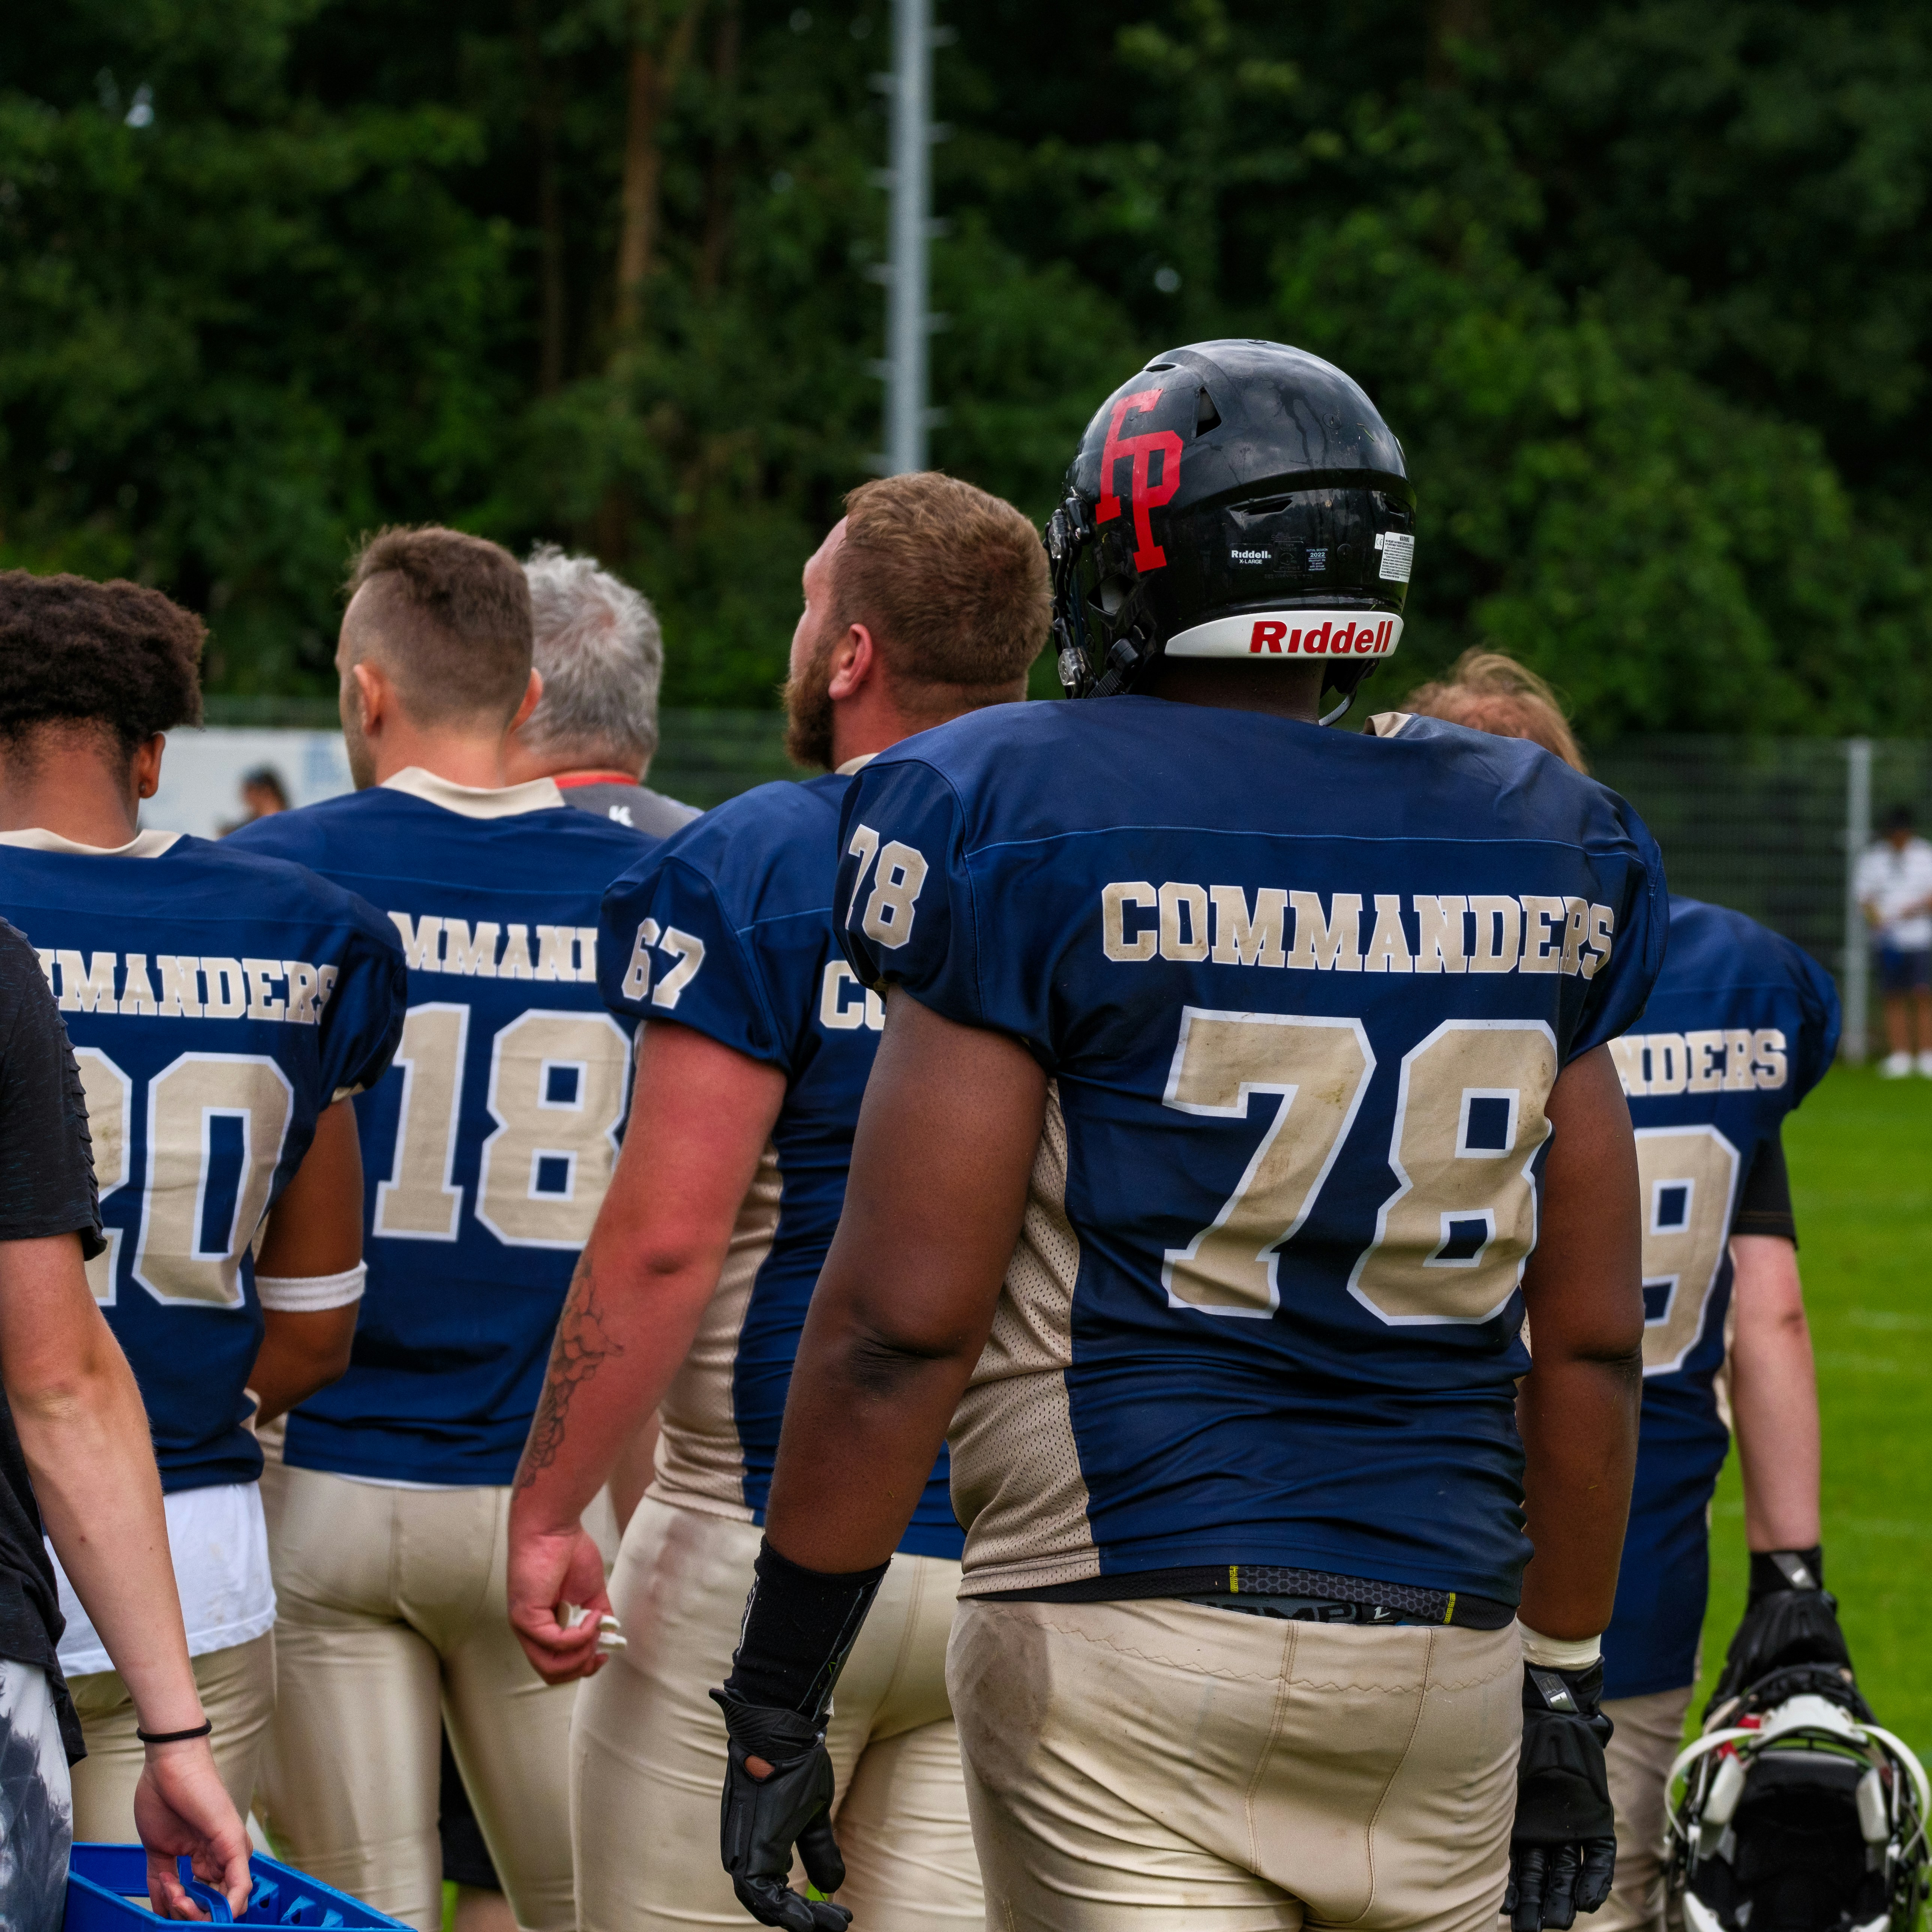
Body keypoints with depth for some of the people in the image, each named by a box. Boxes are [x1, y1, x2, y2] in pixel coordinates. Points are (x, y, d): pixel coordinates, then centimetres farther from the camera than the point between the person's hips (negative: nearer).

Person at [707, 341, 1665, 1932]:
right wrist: (1563, 1690, 20)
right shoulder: (1536, 854, 9)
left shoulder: (1023, 829, -6)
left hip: (1133, 1648, -4)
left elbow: (901, 1320, -9)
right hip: (1445, 1672, 4)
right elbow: (1591, 1339, 11)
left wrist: (777, 1694, -3)